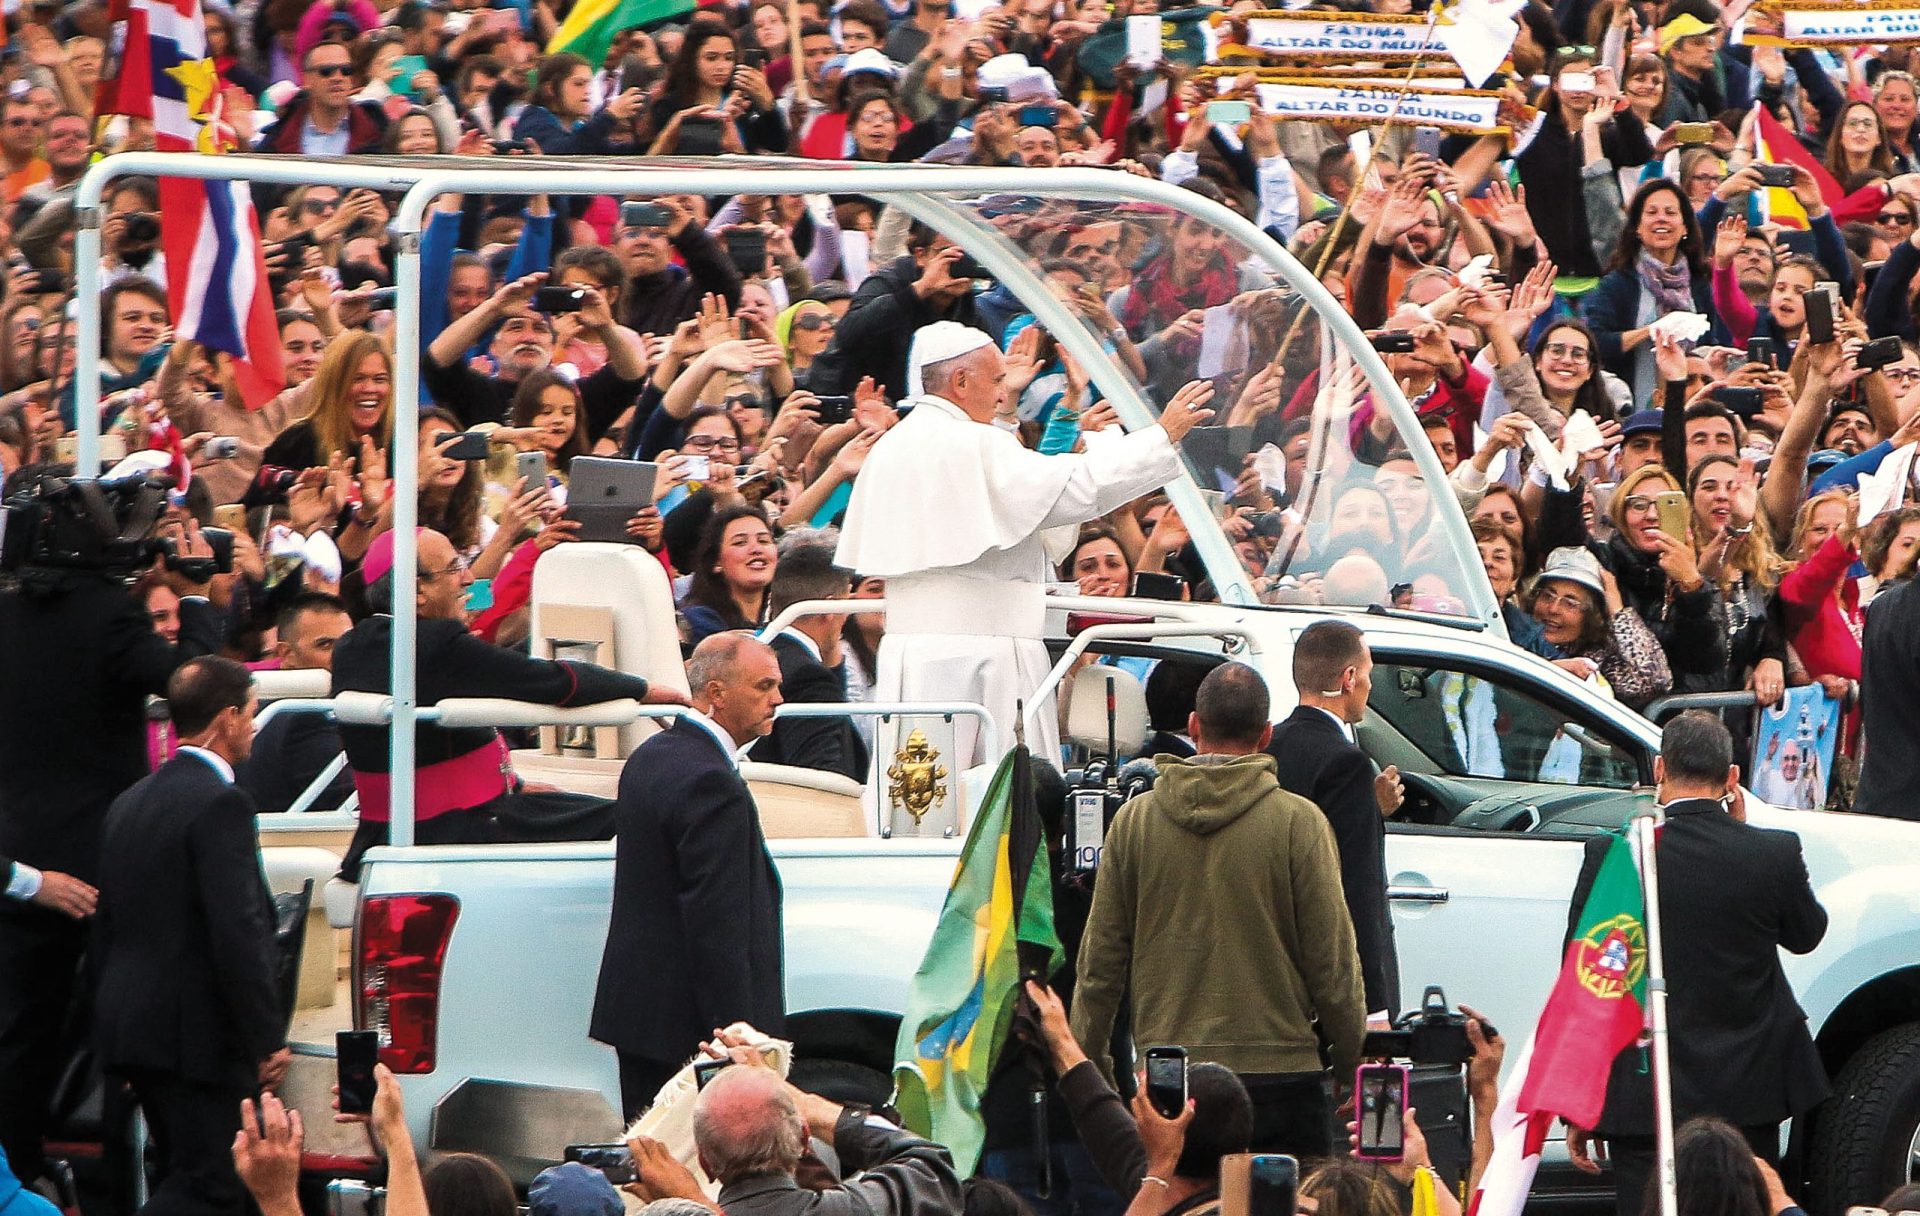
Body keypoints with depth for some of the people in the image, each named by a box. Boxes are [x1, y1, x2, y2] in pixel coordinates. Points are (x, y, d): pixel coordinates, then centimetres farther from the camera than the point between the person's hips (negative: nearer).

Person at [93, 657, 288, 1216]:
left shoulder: (131, 802, 15)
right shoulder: (220, 803, -14)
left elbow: (106, 930, 18)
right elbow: (239, 934, -20)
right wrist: (267, 1039, -14)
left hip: (131, 1029, 9)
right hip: (199, 1038, -9)